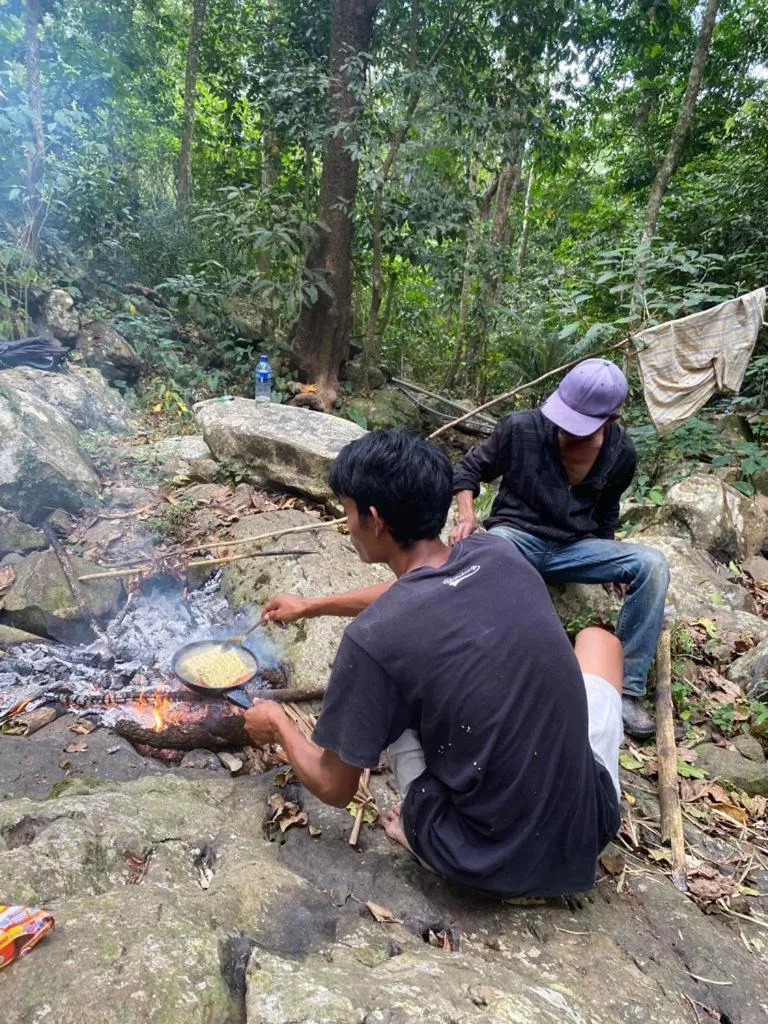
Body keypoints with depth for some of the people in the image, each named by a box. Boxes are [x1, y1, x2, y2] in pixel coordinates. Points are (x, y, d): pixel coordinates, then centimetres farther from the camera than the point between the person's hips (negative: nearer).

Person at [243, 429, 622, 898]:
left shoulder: (372, 638, -21)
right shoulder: (499, 553, -6)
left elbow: (334, 787, -6)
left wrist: (278, 724, 16)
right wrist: (312, 606, 31)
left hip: (482, 859, -3)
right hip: (589, 827, 4)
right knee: (598, 637, 24)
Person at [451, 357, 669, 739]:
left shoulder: (621, 454, -2)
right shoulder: (521, 427, -13)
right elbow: (469, 468, 0)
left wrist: (613, 565, 14)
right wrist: (467, 516, -17)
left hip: (576, 547, 4)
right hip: (517, 536, -3)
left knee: (652, 564, -21)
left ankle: (626, 688, -13)